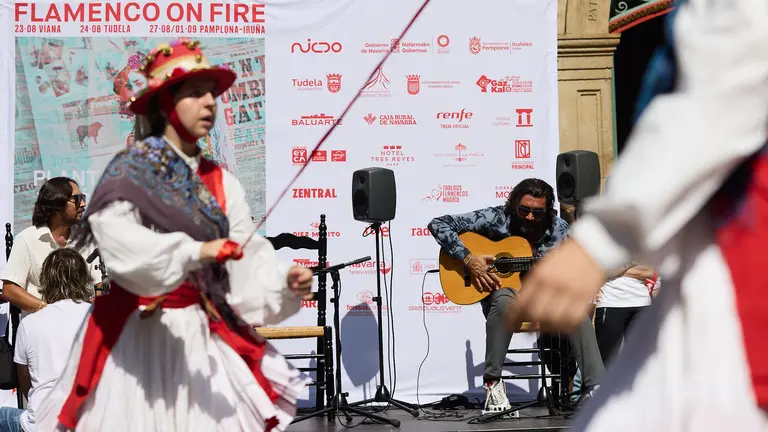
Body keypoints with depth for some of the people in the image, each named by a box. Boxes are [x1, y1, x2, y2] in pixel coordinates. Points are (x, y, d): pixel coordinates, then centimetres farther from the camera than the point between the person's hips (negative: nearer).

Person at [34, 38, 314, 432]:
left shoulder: (220, 183, 5)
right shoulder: (131, 168, -9)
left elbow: (249, 259, -2)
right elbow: (115, 237, -27)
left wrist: (284, 281, -21)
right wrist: (194, 252, -37)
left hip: (202, 333, 4)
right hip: (135, 330, -4)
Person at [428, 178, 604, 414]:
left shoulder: (559, 230, -4)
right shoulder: (495, 218, -12)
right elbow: (438, 224, -15)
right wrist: (468, 258, -24)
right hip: (499, 290, -3)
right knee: (505, 301, -39)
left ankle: (595, 389, -30)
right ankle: (492, 382, -26)